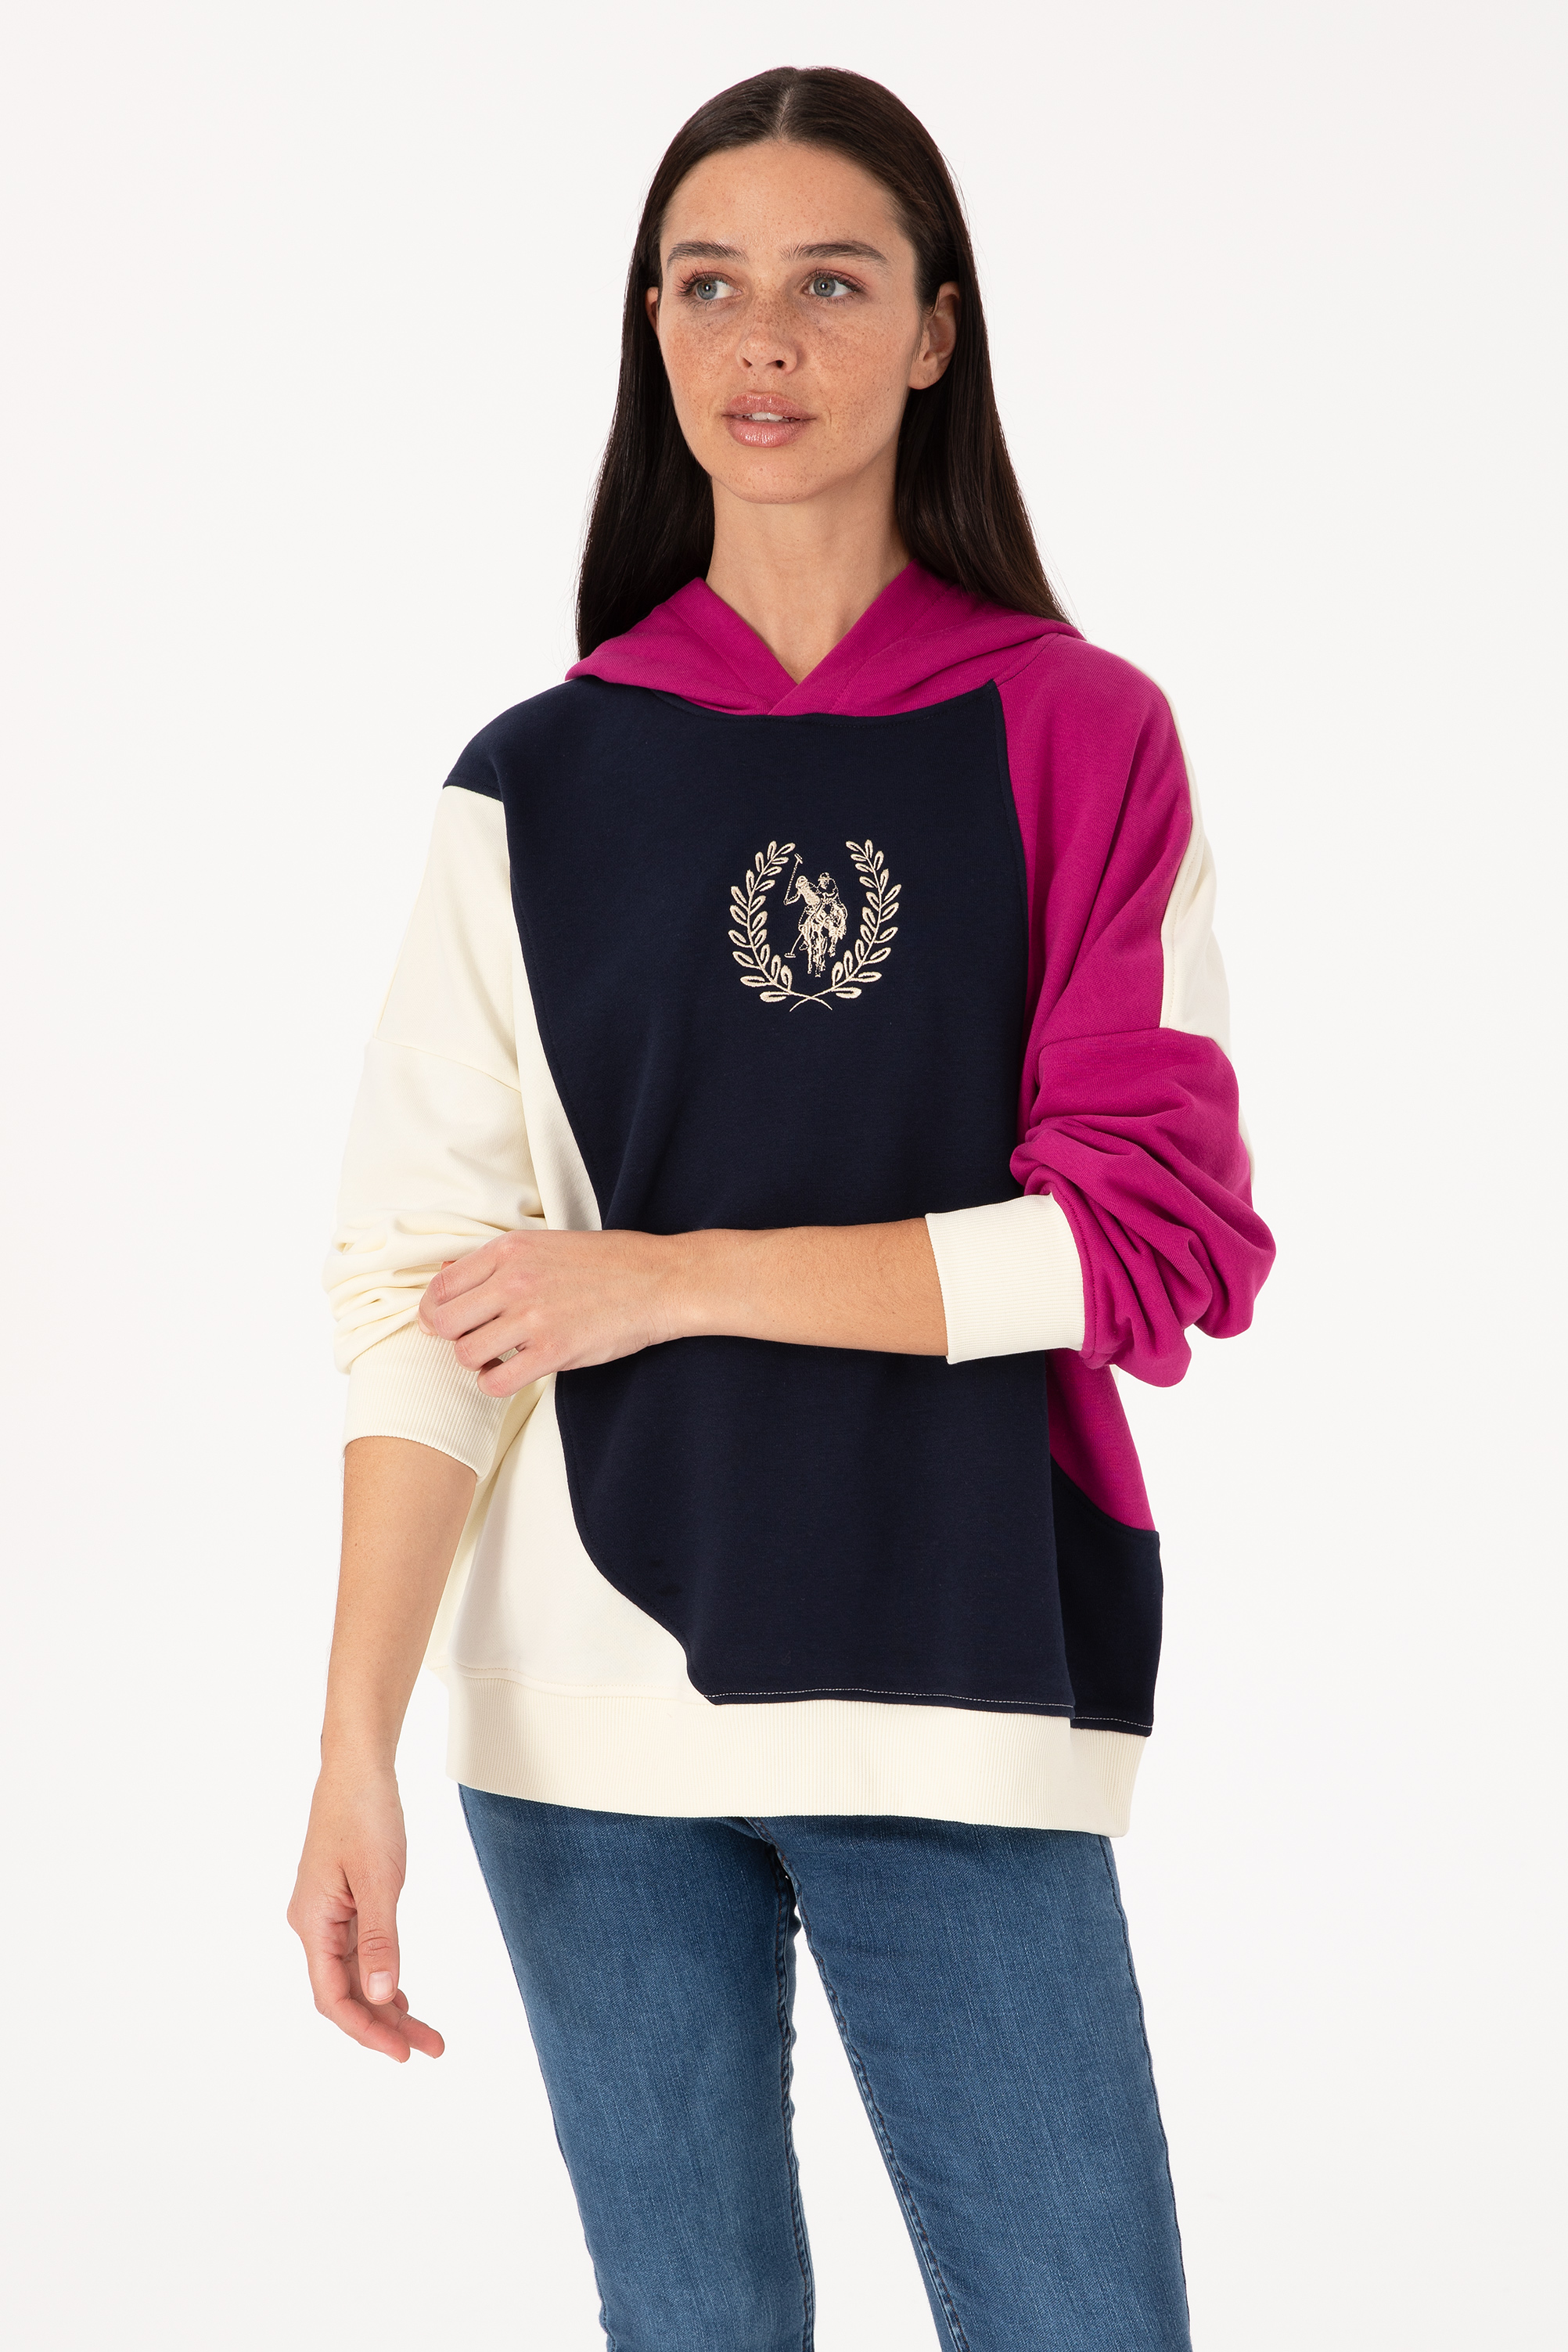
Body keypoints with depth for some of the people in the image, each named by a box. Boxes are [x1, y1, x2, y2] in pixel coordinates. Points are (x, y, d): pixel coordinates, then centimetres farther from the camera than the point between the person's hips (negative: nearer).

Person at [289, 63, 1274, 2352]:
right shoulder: (539, 786, 5)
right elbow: (421, 1287, 0)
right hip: (595, 1699, 1)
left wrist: (677, 1277, -9)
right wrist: (356, 1746, -9)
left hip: (956, 1690, -1)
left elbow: (1161, 1232, -5)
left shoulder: (1079, 741, 2)